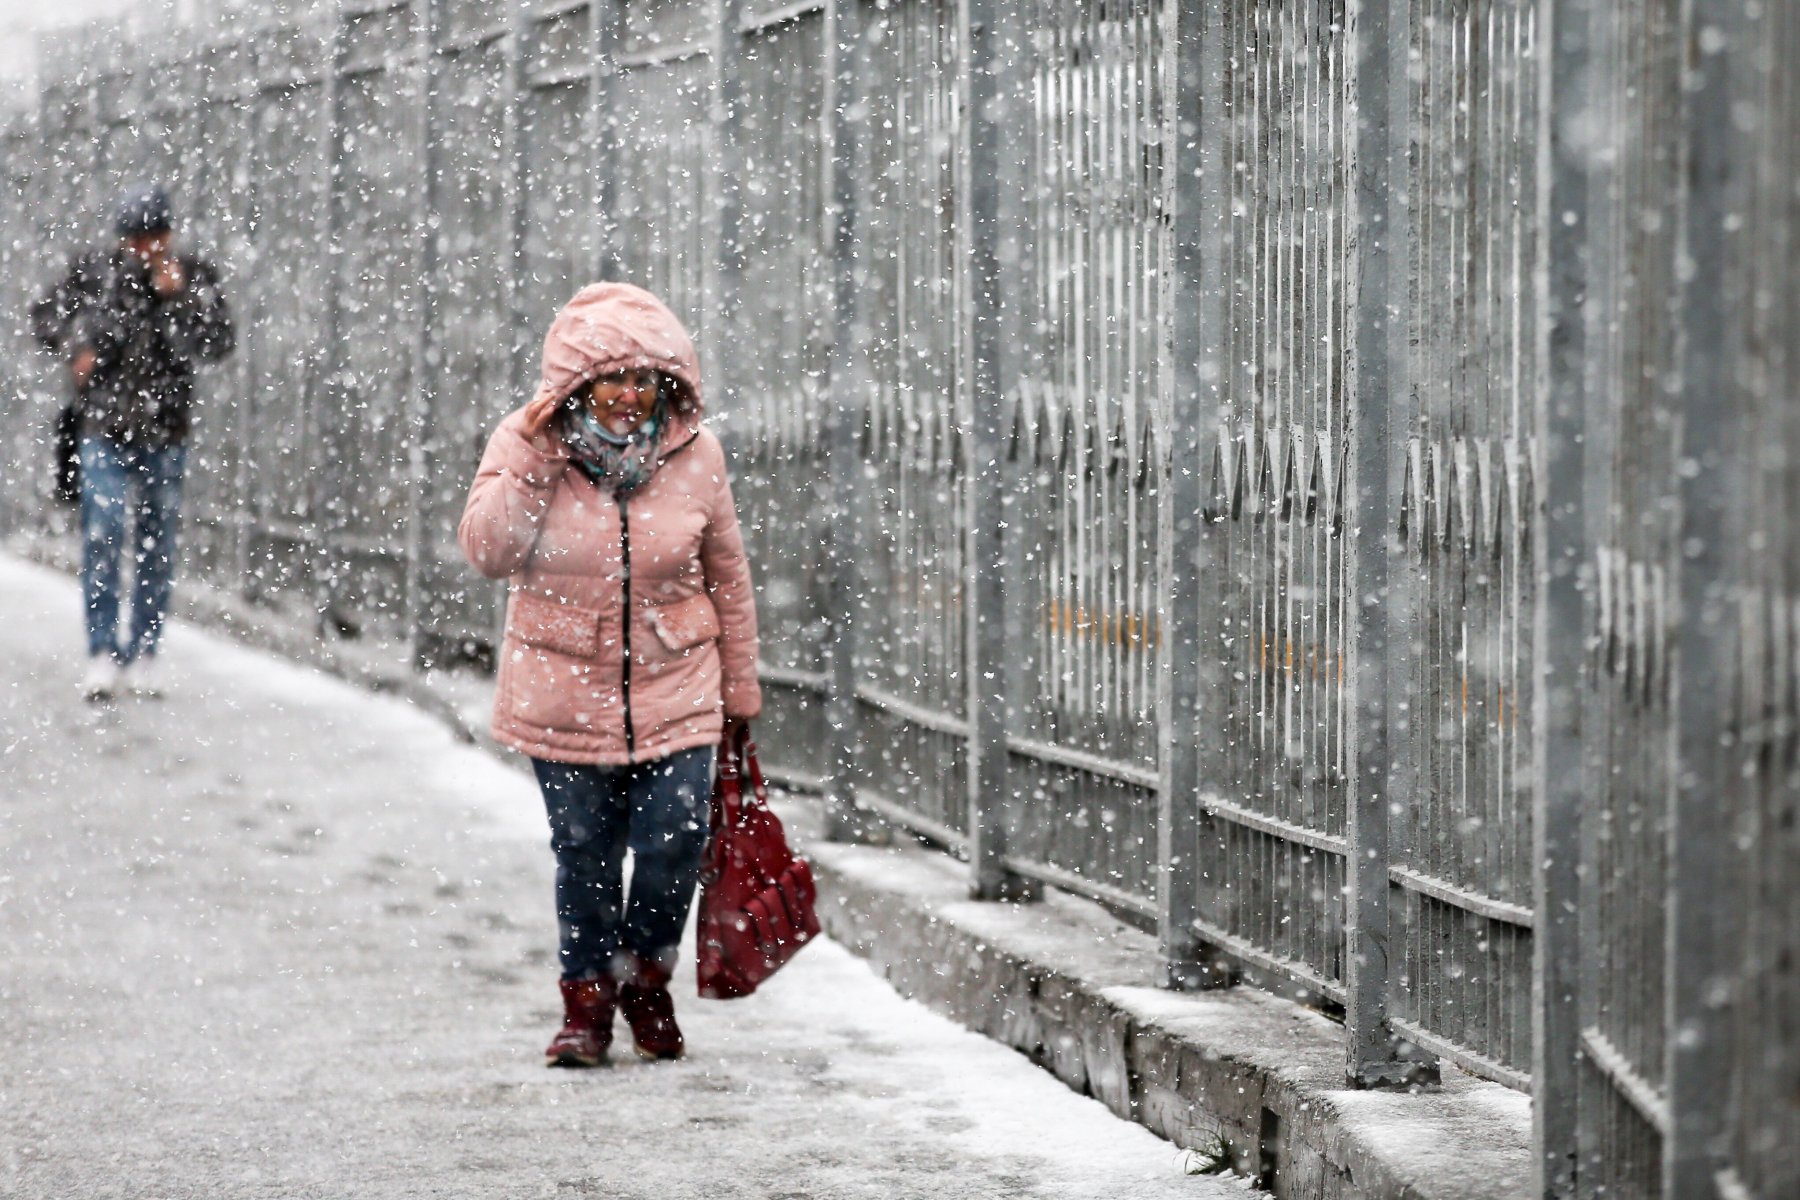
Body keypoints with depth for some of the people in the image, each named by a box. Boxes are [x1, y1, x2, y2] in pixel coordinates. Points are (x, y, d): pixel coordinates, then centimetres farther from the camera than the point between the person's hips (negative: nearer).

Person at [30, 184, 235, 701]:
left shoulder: (195, 277, 0)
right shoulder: (95, 271, -1)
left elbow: (218, 344, -8)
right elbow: (45, 315, 11)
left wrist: (177, 297, -17)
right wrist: (74, 349, -6)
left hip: (166, 432, 1)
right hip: (105, 428, -1)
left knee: (157, 546, 6)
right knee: (102, 538, -9)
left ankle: (143, 656, 13)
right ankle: (102, 656, -6)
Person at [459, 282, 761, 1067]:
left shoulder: (694, 452, -3)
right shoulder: (524, 444, -7)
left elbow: (727, 579, 7)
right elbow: (488, 552, -16)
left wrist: (740, 691, 13)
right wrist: (535, 459, -23)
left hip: (674, 687, 1)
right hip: (565, 691, 0)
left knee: (674, 841, -9)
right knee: (584, 854, 5)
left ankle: (645, 979, 16)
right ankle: (587, 1001, 23)